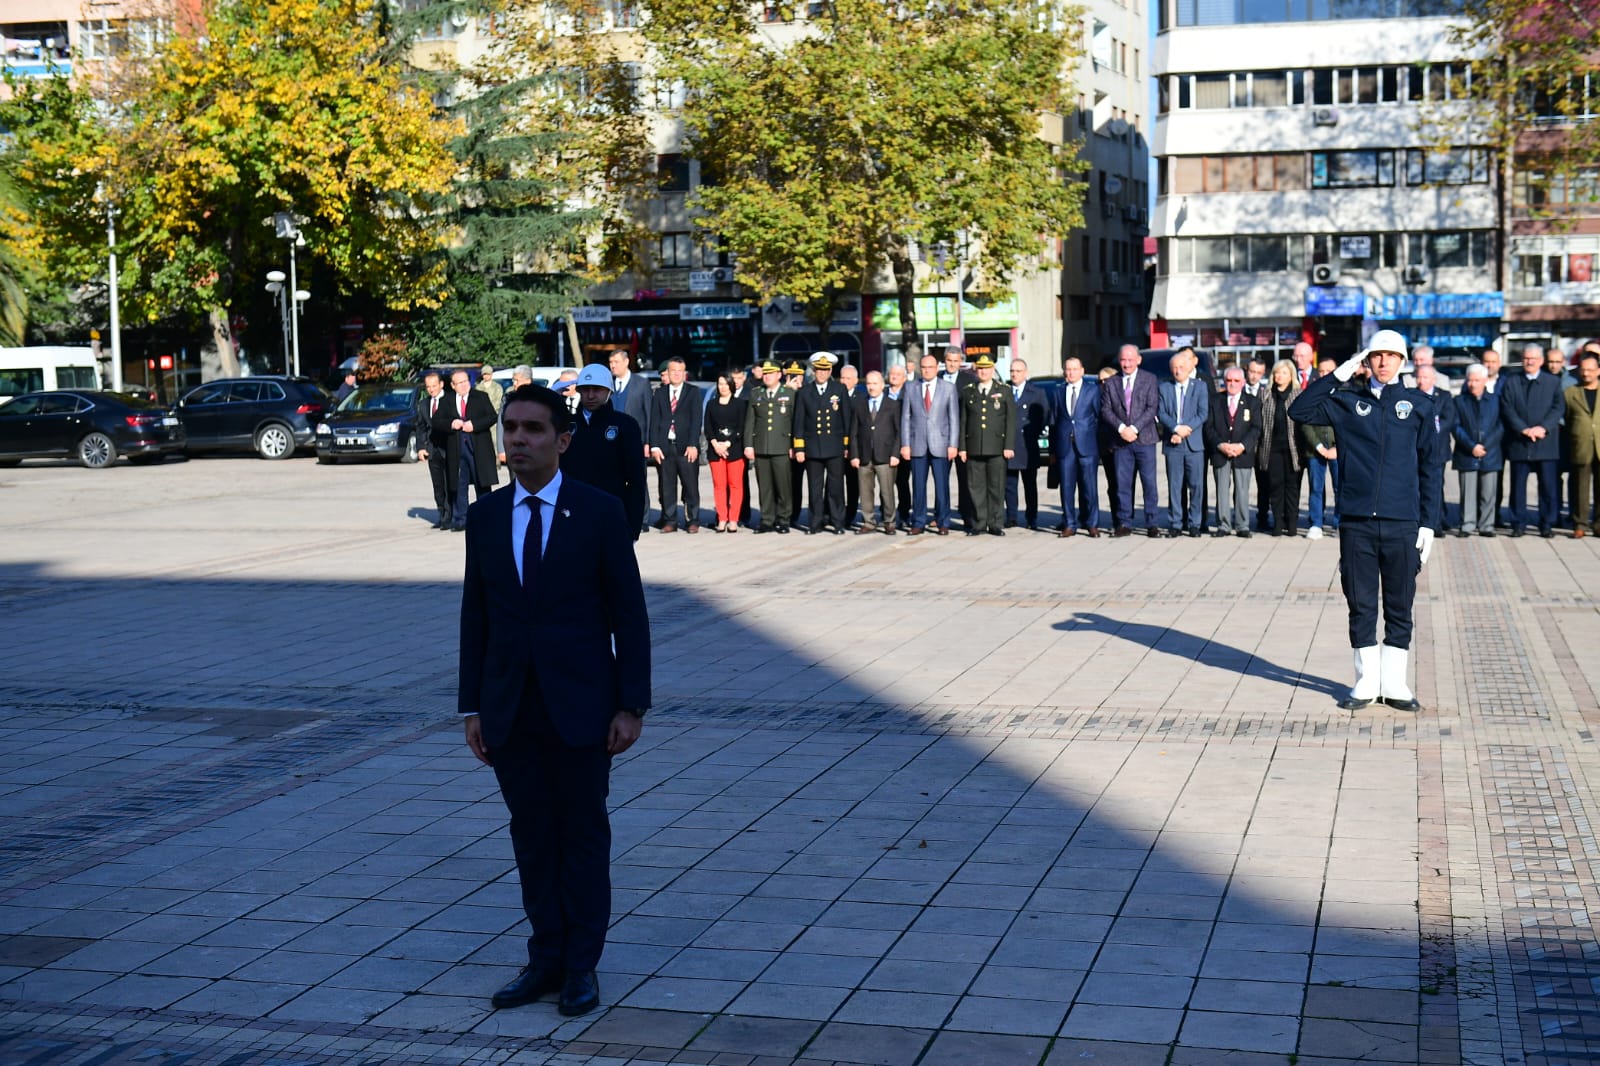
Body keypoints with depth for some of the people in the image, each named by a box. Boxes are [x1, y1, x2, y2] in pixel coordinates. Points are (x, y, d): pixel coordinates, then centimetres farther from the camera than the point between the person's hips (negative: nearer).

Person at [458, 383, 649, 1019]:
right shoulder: (485, 517, 5)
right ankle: (546, 959, 21)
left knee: (583, 833, 6)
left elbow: (629, 614, -4)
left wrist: (632, 705, -8)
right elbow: (475, 616, 9)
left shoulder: (600, 512, -5)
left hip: (580, 705, -3)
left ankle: (581, 966, 17)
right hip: (509, 710, 3)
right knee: (532, 835, 10)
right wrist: (472, 707, 6)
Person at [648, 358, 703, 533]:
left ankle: (692, 521, 4)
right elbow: (654, 420, 8)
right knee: (666, 487, 2)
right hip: (665, 446, 2)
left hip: (686, 447, -2)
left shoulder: (693, 392, 7)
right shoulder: (659, 393, 13)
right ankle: (669, 521, 9)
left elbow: (696, 420, -1)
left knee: (691, 486, -2)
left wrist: (692, 445, -11)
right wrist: (655, 446, -3)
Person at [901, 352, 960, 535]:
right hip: (917, 445, 1)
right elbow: (905, 418, 8)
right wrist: (905, 444, 0)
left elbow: (954, 418, 3)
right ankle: (918, 522, 9)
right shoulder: (911, 389, 9)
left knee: (942, 485, -2)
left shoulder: (949, 388, 5)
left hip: (940, 445, -1)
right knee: (918, 485, 1)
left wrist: (952, 445, -4)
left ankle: (943, 523, 6)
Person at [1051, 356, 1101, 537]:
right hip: (1065, 446, 2)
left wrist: (1100, 444, -3)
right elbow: (1053, 420, 10)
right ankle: (1069, 525, 8)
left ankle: (1092, 524, 8)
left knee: (1089, 487, 0)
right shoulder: (1059, 391, 12)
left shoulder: (1093, 389, 6)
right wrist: (1053, 448, 5)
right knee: (1067, 487, 2)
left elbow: (1099, 416, 4)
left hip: (1087, 446, -2)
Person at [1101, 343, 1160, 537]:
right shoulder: (1111, 383, 9)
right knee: (1122, 484, 3)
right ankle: (1124, 523, 9)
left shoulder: (1149, 380, 4)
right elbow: (1105, 410, 3)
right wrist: (1121, 428, -12)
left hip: (1144, 439, -2)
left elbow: (1152, 407, -4)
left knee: (1149, 483, -1)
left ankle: (1151, 524, 4)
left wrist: (1134, 428, -13)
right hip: (1120, 441, 2)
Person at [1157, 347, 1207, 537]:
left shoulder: (1200, 386, 7)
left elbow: (1203, 413, -1)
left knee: (1196, 485, -1)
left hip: (1194, 443, -1)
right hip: (1172, 443, 1)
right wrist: (1176, 428, -13)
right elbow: (1161, 413, 2)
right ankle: (1175, 524, 6)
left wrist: (1187, 429, -12)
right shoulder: (1164, 388, 10)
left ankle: (1194, 524, 6)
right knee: (1174, 486, 1)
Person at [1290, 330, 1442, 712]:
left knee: (1399, 607, 6)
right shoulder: (1347, 401, 7)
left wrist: (1428, 523, 2)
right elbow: (1300, 410, -4)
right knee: (1361, 606, 5)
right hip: (1356, 522, 0)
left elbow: (1430, 467, 8)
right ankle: (1366, 682, 15)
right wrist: (1338, 375, -7)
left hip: (1402, 524, 0)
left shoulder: (1418, 405, 7)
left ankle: (1394, 683, 16)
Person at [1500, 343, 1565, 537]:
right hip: (1519, 443, 0)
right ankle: (1518, 524, 10)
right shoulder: (1510, 384, 9)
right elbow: (1507, 410, -1)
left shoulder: (1554, 382, 9)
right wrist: (1524, 430, -15)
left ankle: (1547, 525, 7)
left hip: (1546, 443, 0)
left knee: (1548, 486, 0)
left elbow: (1559, 408, 0)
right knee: (1518, 486, 3)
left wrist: (1543, 427, -15)